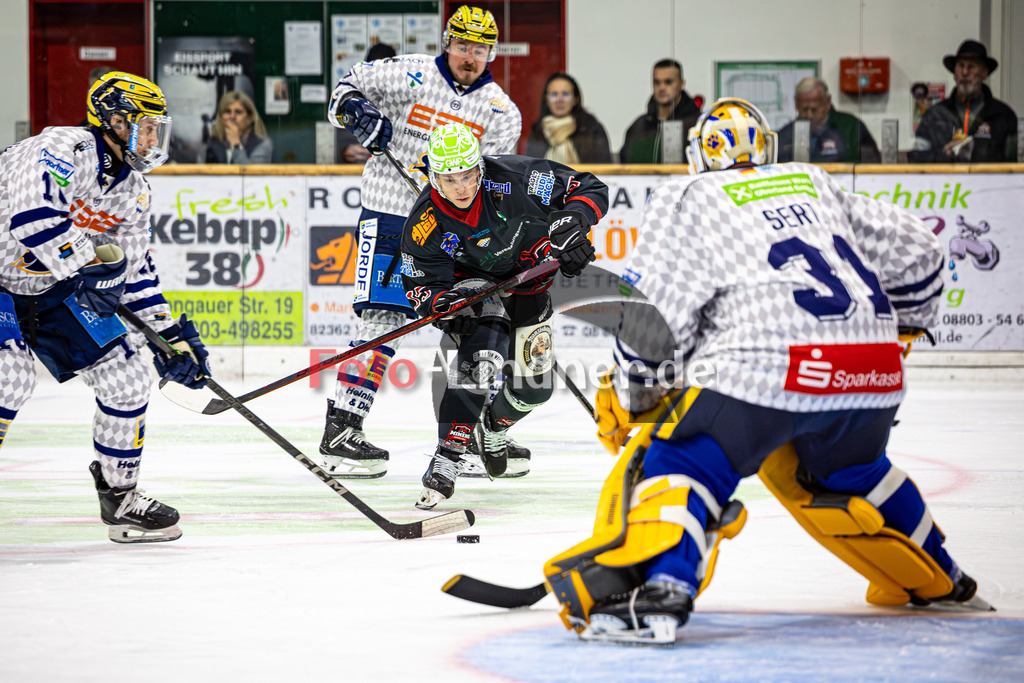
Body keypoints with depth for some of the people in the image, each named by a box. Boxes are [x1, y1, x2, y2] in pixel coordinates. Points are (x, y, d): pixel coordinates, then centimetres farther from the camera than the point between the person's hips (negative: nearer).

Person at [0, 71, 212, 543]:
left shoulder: (133, 190, 3)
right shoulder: (64, 150, -24)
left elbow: (134, 272, 9)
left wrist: (171, 336, 2)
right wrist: (90, 261, -34)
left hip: (54, 290, 8)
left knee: (126, 376, 2)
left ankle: (120, 496, 16)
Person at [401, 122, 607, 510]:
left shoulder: (513, 179, -31)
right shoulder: (424, 228, -27)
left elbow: (589, 189, -22)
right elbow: (422, 289, -19)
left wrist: (570, 227, -39)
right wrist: (448, 303, -41)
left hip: (527, 278, 3)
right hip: (471, 284, -3)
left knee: (535, 386, 5)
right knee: (480, 355, -32)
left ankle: (492, 430, 39)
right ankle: (447, 459, -33)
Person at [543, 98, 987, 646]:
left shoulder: (685, 199, 13)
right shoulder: (814, 184, 28)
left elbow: (652, 313, 6)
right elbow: (913, 248, 31)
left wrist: (629, 400, 18)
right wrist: (902, 325, 47)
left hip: (766, 365, -6)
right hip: (873, 375, 6)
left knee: (676, 460, -1)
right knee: (845, 472, 32)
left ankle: (654, 594, -26)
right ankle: (935, 582, 41)